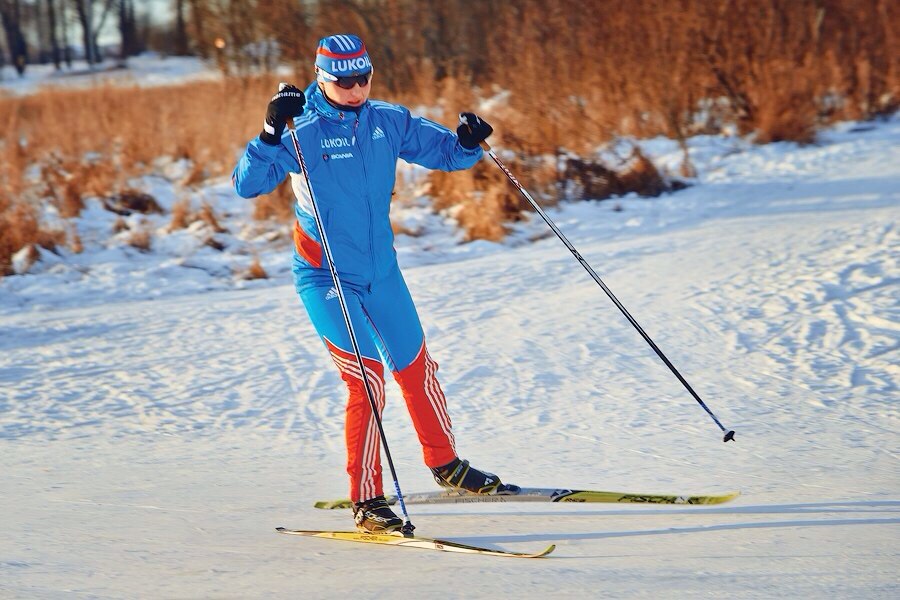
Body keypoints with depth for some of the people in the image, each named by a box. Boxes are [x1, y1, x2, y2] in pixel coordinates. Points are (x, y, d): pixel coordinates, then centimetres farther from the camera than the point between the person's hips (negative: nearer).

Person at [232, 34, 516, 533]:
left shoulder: (389, 121, -2)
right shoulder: (304, 133, -16)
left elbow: (444, 151, 7)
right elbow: (247, 183, -25)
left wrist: (468, 142, -15)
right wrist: (272, 133, -39)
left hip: (382, 270, 6)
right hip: (326, 278, -6)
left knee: (417, 368, 18)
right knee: (367, 376, -15)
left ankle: (447, 466, 39)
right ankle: (366, 502, -7)